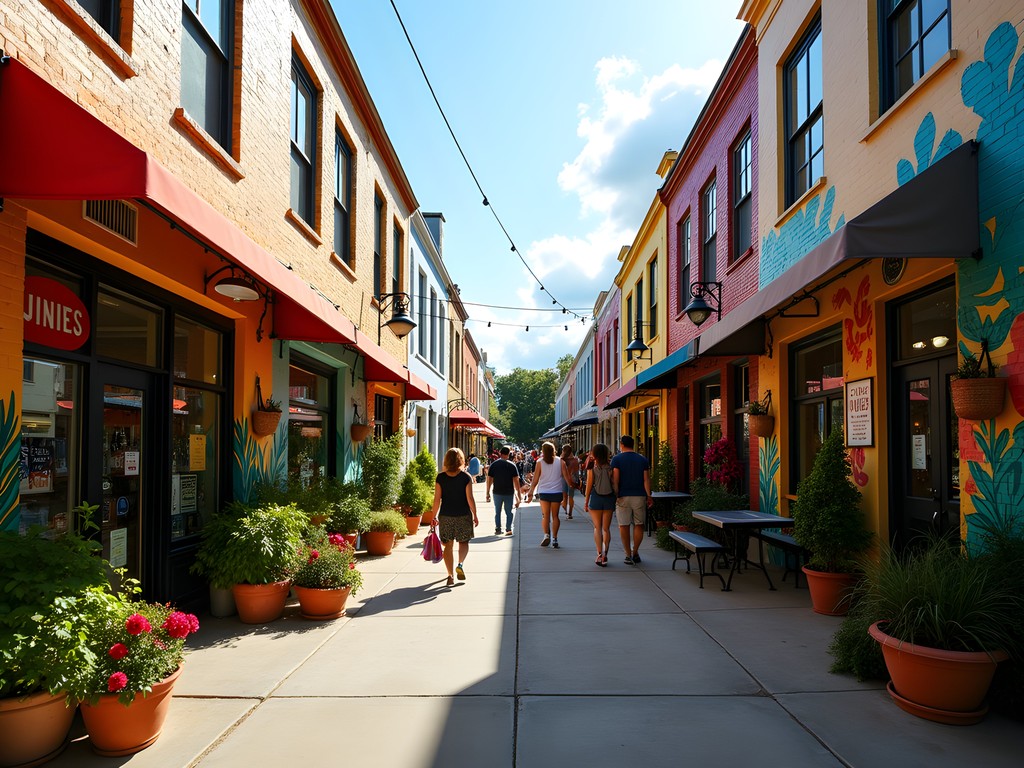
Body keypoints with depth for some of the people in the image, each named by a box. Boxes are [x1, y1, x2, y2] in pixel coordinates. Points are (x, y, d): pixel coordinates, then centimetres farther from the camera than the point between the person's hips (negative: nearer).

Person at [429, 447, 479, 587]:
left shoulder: (440, 477, -4)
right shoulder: (466, 477, -7)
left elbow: (437, 499, -3)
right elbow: (470, 498, -8)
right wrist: (475, 515, 1)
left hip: (445, 515, 1)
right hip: (463, 515, -1)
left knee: (448, 545, 10)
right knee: (463, 542, 15)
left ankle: (450, 576, 10)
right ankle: (460, 564, -9)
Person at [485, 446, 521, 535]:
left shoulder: (493, 465, -3)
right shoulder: (512, 465, -7)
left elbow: (489, 480, -2)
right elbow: (516, 481, -9)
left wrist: (487, 492, 6)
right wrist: (518, 493, -2)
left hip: (497, 492, 1)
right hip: (509, 492, -1)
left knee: (497, 512, 14)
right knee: (508, 512, 10)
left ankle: (498, 529, 14)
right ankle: (508, 529, 6)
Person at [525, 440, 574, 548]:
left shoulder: (540, 462, -4)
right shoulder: (560, 461, -2)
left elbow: (535, 480, -4)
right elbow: (566, 477, -2)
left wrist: (531, 493, 2)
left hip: (544, 492, -1)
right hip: (557, 492, 1)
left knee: (545, 515, 7)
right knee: (555, 516, 9)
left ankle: (546, 535, -10)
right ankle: (554, 539, 7)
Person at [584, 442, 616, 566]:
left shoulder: (592, 467, -6)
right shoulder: (610, 467, -2)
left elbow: (589, 485, -5)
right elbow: (614, 485, -1)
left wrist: (586, 501, 2)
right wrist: (615, 499, 9)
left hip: (596, 498, -2)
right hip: (609, 498, 2)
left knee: (597, 528, 6)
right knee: (606, 528, 9)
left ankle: (599, 554, -4)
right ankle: (605, 554, 3)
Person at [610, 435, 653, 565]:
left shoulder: (617, 459, -2)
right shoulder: (643, 459, 6)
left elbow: (615, 479, -9)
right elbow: (646, 479, 1)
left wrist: (615, 495, -5)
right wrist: (649, 496, 4)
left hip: (623, 496, -2)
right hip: (639, 496, 2)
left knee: (624, 526, 4)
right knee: (639, 525, 12)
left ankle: (629, 555, 5)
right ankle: (635, 552, 17)